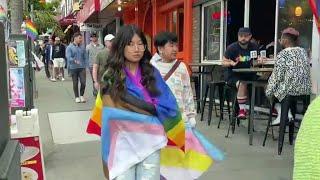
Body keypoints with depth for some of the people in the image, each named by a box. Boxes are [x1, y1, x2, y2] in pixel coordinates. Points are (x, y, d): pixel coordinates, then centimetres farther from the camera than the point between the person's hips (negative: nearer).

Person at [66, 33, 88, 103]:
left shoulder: (82, 48, 10)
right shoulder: (69, 47, -1)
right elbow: (68, 57, -13)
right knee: (75, 83, 6)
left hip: (82, 68, 2)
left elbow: (85, 58, 12)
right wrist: (75, 61, -31)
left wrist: (85, 66, 2)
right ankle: (77, 97, 19)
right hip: (73, 68, -2)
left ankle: (82, 95, 15)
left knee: (83, 82, -6)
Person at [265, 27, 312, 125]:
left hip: (290, 89, -7)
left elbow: (276, 76, -12)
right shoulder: (303, 51, 9)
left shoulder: (283, 54, -12)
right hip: (306, 89, 7)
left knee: (271, 89, 19)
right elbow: (305, 72, 18)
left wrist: (268, 91, -2)